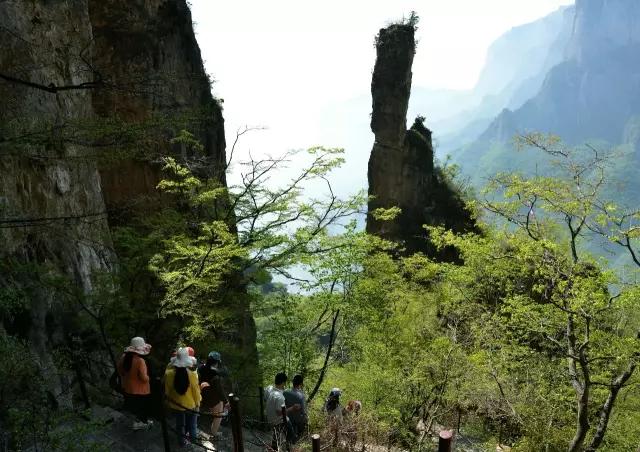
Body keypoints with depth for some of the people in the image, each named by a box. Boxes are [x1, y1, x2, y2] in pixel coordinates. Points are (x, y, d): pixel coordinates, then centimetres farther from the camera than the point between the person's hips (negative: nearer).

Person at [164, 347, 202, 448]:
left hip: (176, 404, 1)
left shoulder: (169, 374, -20)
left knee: (180, 424, 21)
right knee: (192, 424, 21)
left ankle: (182, 441, 36)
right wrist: (197, 403, 4)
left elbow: (167, 390, -5)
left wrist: (169, 401, 13)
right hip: (191, 404, -1)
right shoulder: (192, 374, -25)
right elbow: (196, 390, -14)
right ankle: (193, 440, 36)